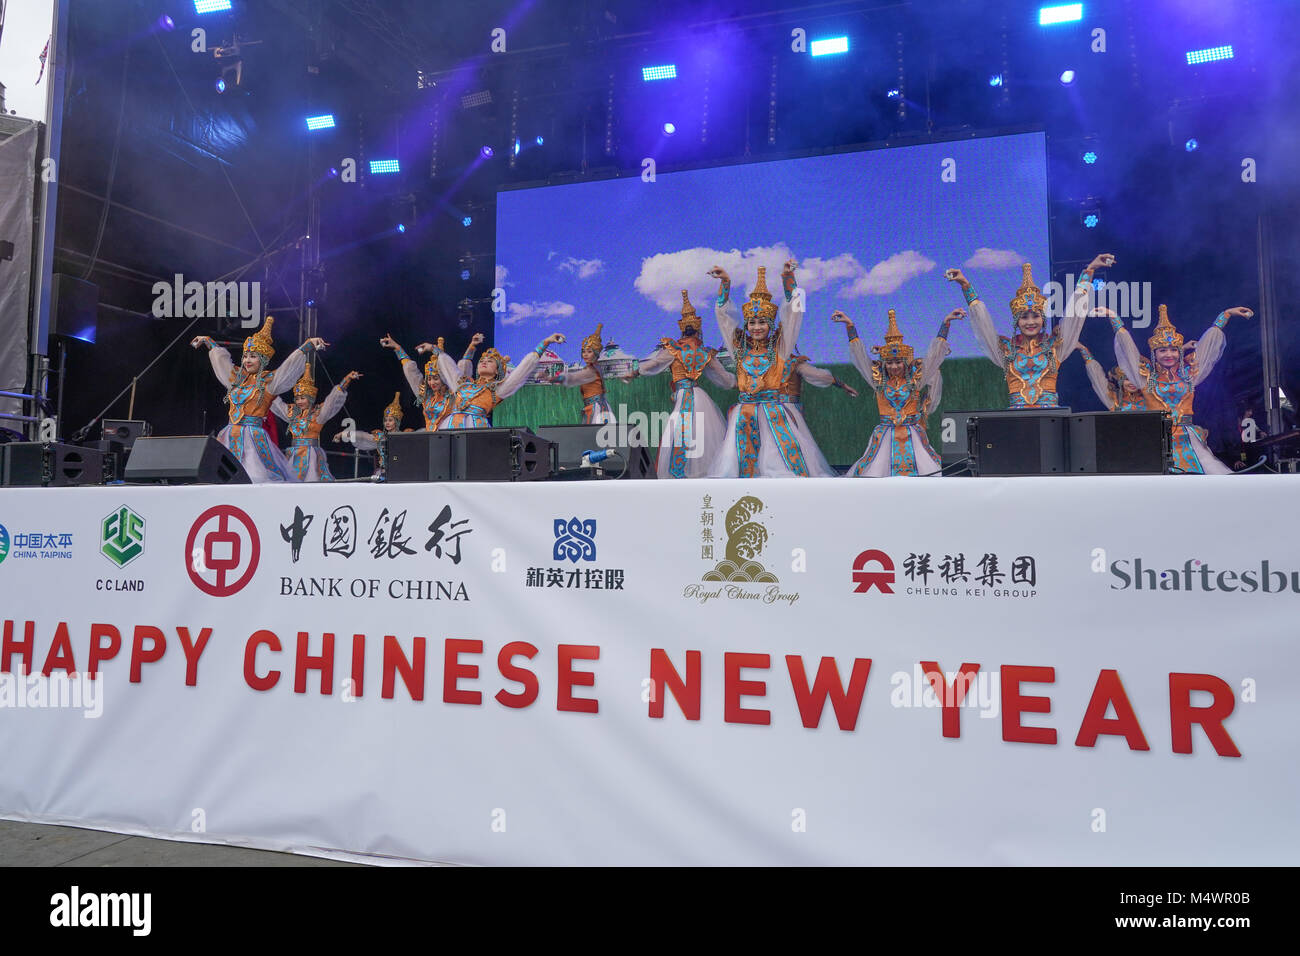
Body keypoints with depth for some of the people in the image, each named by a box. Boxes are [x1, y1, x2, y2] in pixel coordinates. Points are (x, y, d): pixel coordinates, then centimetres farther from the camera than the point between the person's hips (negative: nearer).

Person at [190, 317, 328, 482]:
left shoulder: (269, 380, 0)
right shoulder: (237, 377, 16)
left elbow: (292, 364, -9)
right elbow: (220, 357, 32)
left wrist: (310, 344, -18)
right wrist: (207, 341, 47)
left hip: (253, 437, -6)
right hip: (230, 436, 6)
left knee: (257, 477, -13)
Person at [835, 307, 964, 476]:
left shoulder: (915, 379, 2)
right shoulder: (879, 380, 4)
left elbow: (934, 354, 2)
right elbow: (860, 355, 3)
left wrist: (946, 322, -2)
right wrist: (849, 325, -1)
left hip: (913, 435, 0)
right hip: (885, 435, 0)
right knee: (877, 468, -8)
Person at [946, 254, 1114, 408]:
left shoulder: (1054, 344, 13)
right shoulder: (1007, 348, 12)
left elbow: (1074, 311, 15)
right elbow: (981, 318, 10)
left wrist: (1089, 271, 16)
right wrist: (965, 285, 6)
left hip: (1050, 410, 1)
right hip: (1016, 409, -1)